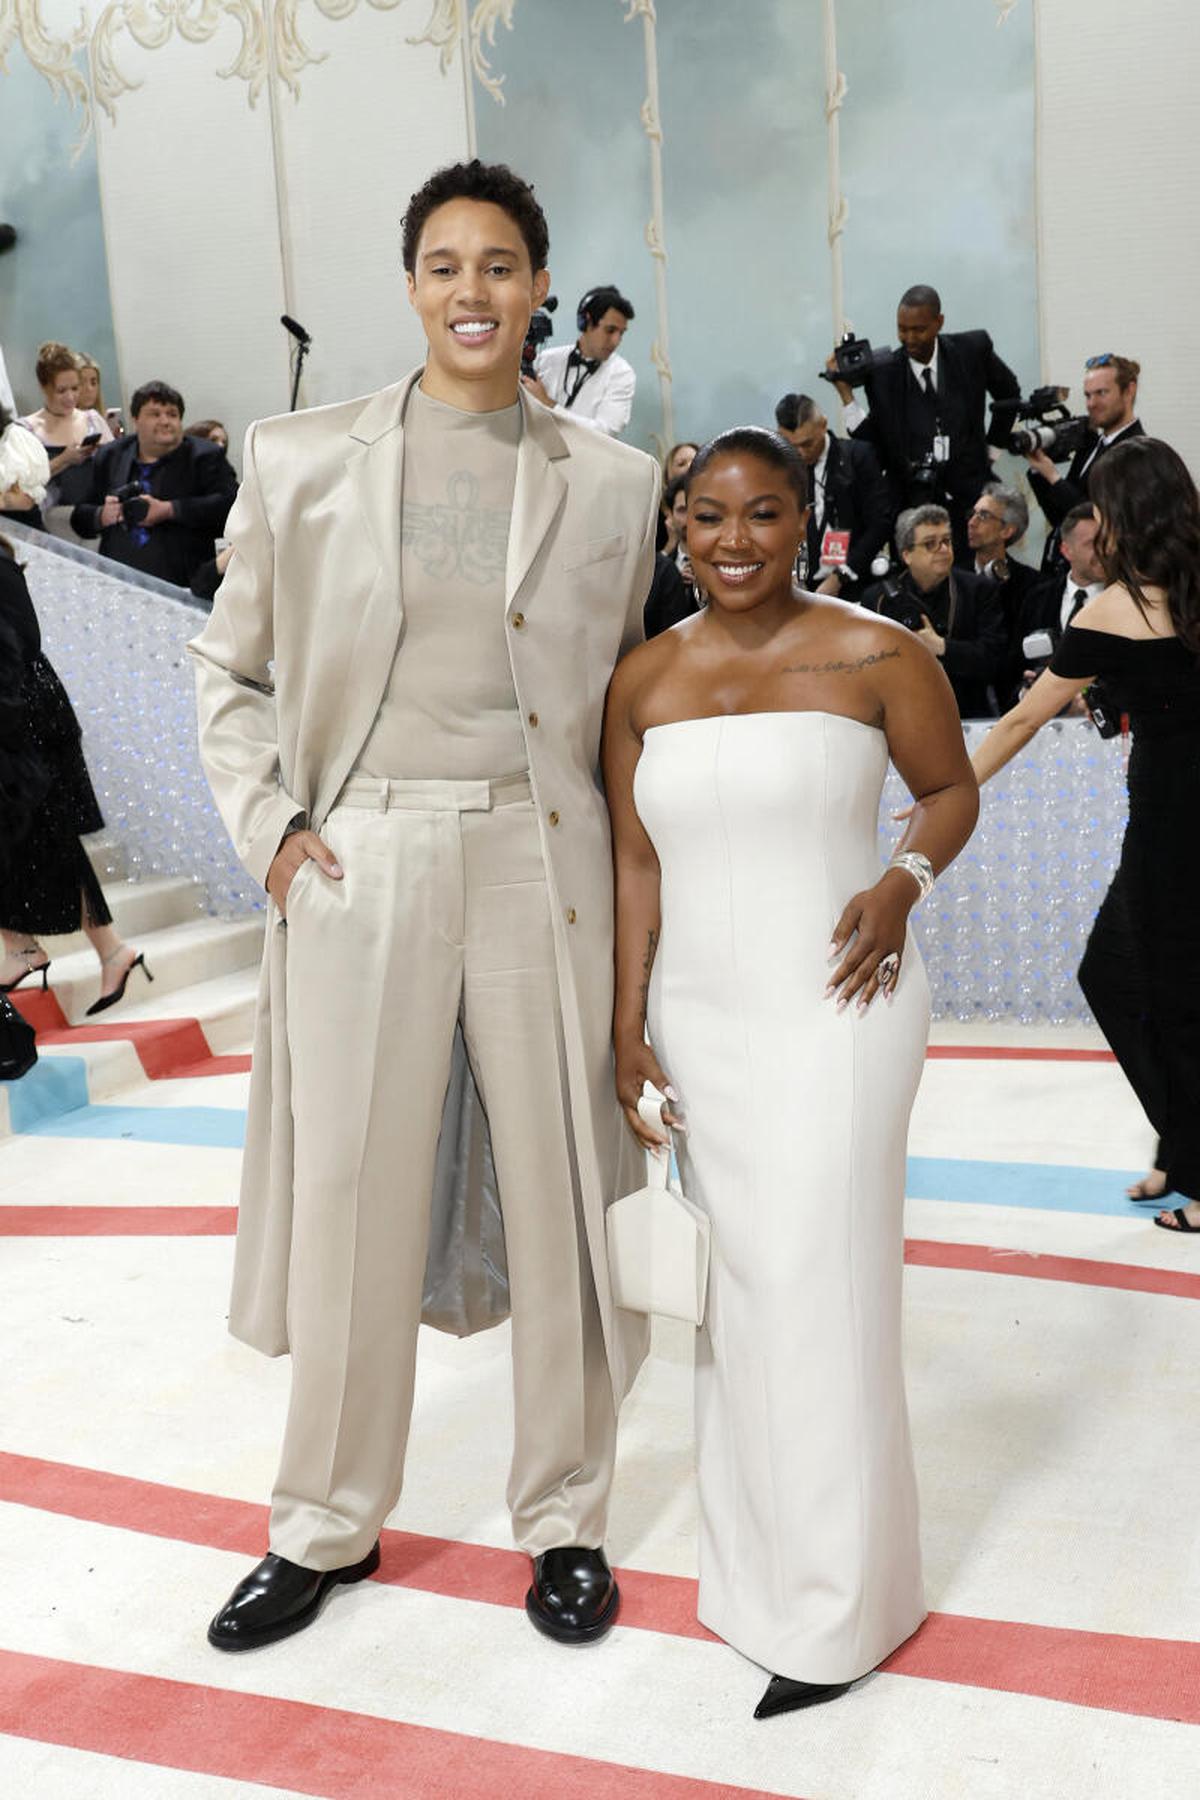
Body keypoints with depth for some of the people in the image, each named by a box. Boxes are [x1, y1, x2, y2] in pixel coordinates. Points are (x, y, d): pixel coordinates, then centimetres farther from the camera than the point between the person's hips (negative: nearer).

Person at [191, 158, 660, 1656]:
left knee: (558, 1192, 8)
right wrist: (266, 826, 0)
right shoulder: (302, 461, 3)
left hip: (542, 861, 1)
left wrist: (627, 871, 5)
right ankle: (329, 1524, 31)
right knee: (349, 1200, 8)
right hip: (361, 866, 0)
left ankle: (564, 1518, 30)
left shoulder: (611, 482, 5)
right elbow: (231, 666, 11)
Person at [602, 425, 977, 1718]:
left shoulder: (876, 656, -5)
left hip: (833, 1011, -4)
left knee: (819, 1288, -2)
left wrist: (905, 877, -13)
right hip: (698, 1019, 4)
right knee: (734, 1289, 13)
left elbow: (951, 788, 6)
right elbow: (635, 862, 7)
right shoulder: (641, 680, 5)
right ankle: (756, 1564, 32)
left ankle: (836, 1607, 17)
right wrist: (628, 1026, 3)